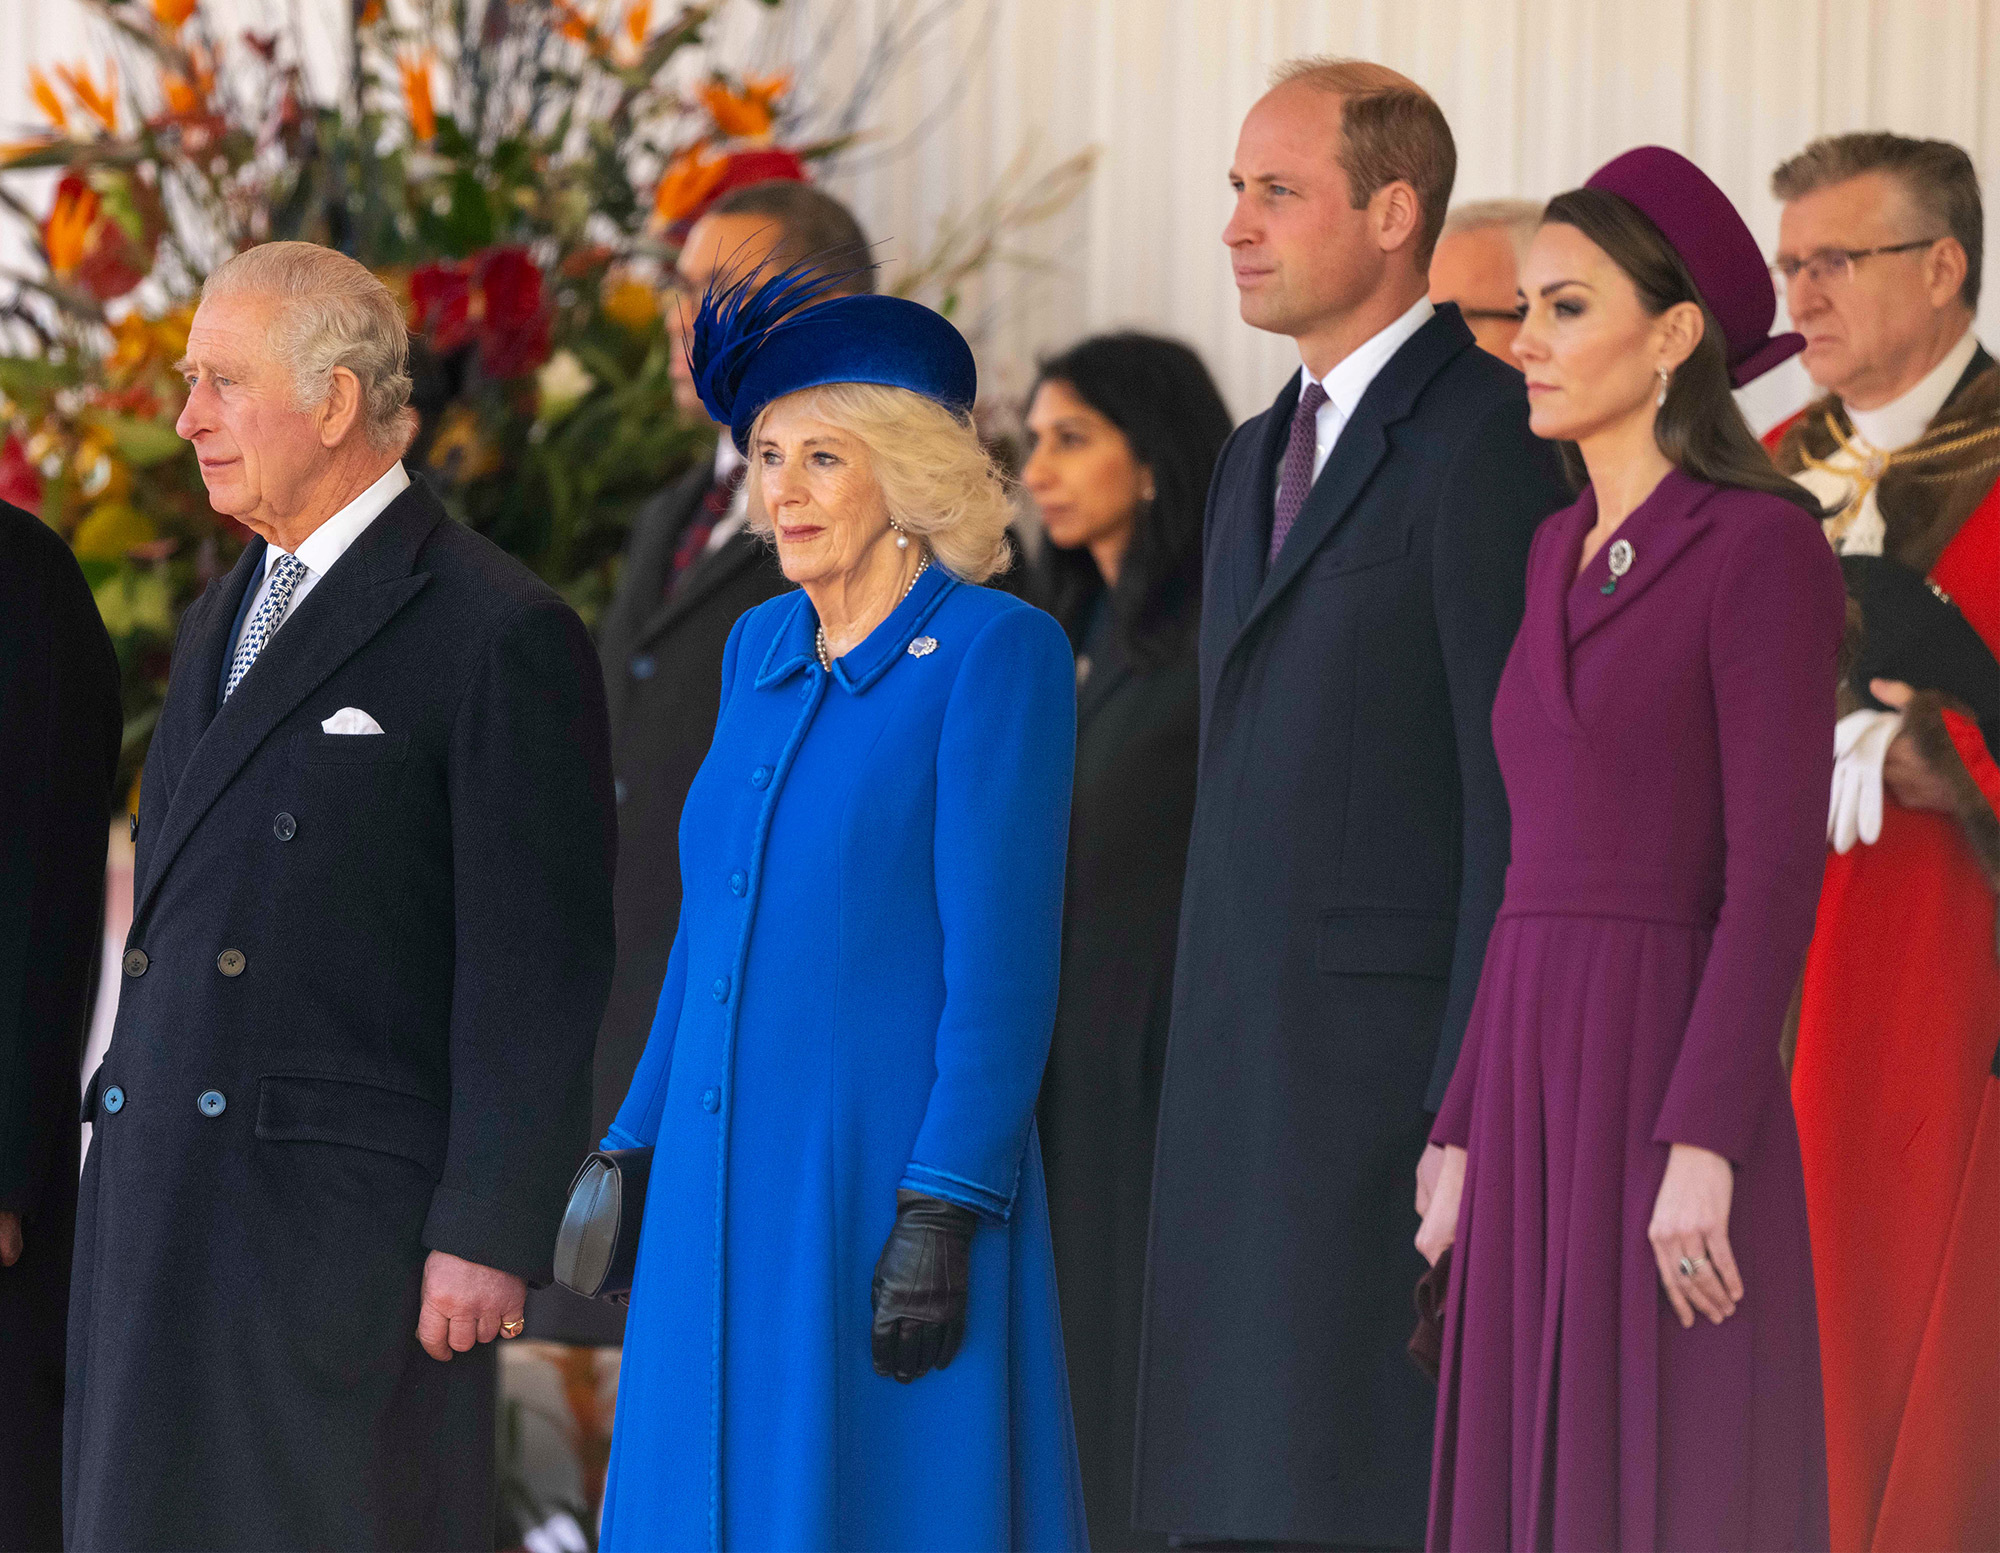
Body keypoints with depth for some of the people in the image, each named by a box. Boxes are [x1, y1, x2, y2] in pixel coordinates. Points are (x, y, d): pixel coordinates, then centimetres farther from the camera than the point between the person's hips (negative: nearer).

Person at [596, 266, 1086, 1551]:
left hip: (885, 1183, -7)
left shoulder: (995, 652, -8)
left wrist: (946, 1216, -18)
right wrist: (636, 1145, 19)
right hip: (723, 1189, 7)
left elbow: (1001, 962, -13)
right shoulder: (761, 650, 14)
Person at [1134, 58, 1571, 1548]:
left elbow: (1519, 790, -14)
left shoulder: (1488, 439, -10)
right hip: (1243, 1071, 9)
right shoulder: (1260, 458, 19)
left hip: (1399, 1056, -9)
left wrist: (1473, 1103, -18)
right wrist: (1204, 1062, 15)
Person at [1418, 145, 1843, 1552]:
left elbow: (1776, 868, -14)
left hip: (1673, 1099, -8)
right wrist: (1470, 1139, 15)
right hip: (1542, 1096, 8)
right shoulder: (1564, 554, 17)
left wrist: (1701, 1152, -21)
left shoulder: (1765, 548, -8)